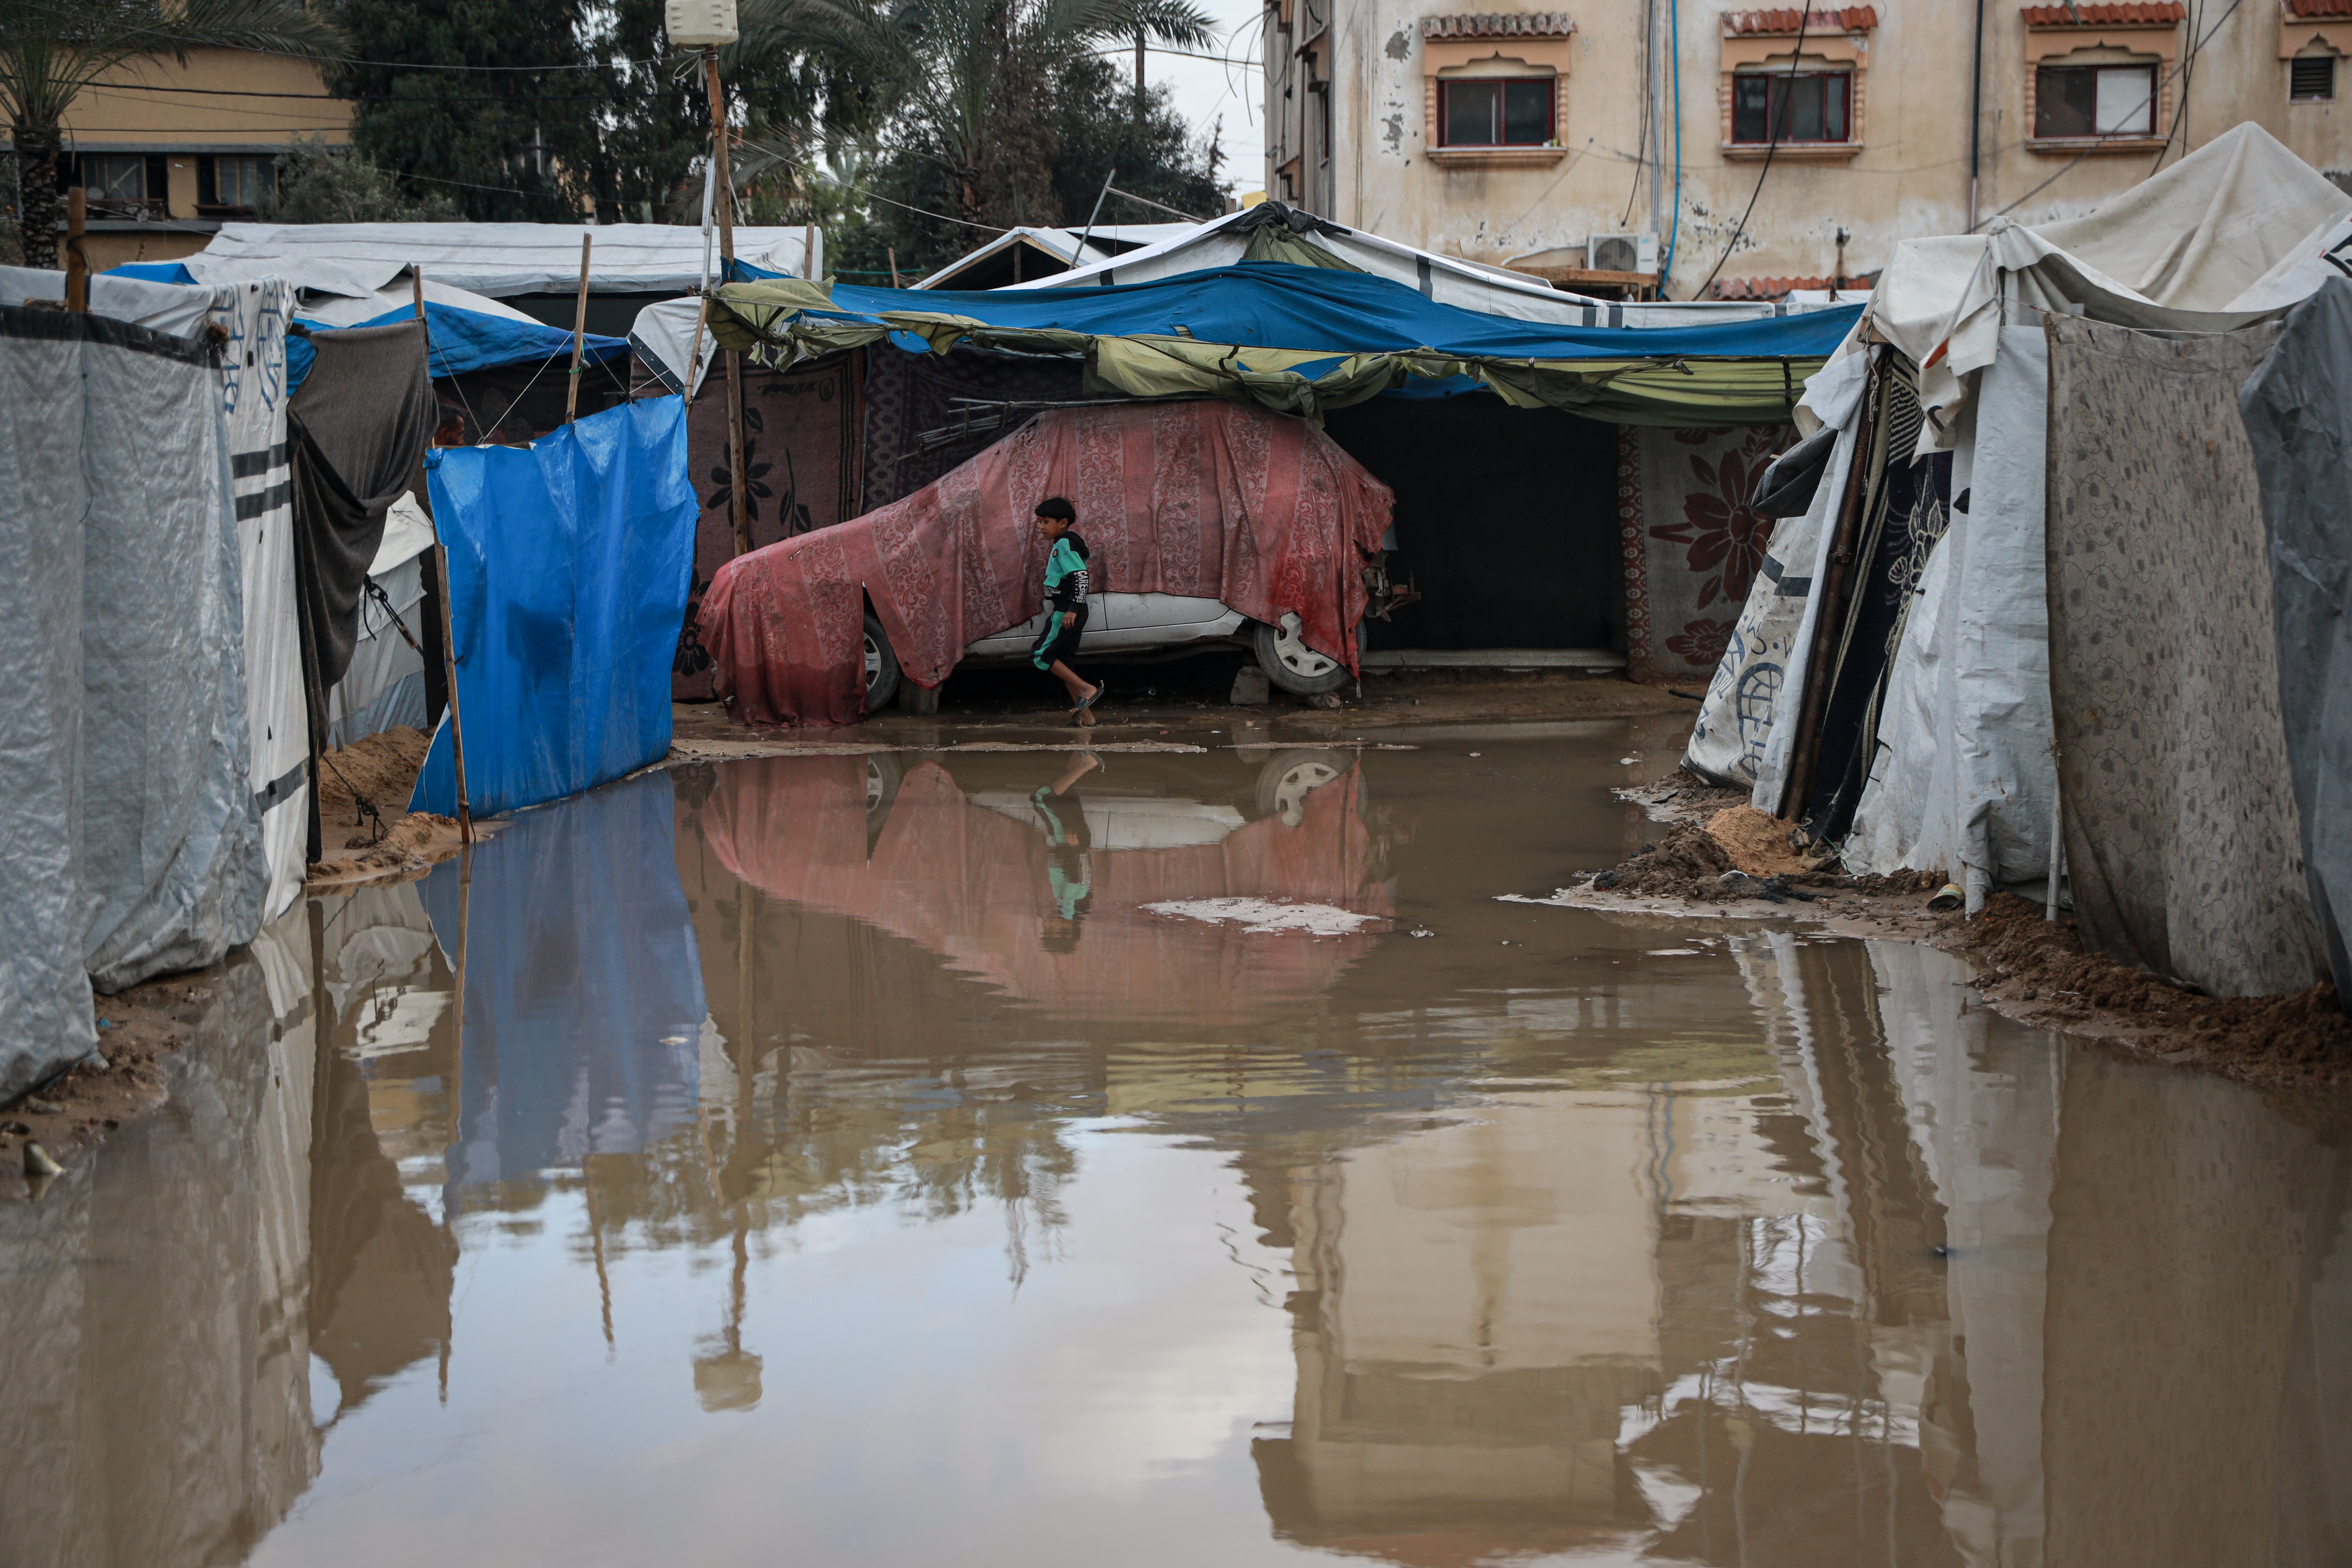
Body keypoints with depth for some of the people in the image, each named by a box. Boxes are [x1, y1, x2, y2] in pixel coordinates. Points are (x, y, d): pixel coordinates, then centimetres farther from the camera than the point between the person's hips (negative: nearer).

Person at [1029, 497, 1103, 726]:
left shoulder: (1065, 544, -12)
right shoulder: (1062, 544, 19)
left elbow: (1081, 576, -22)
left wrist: (1073, 610, -28)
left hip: (1066, 612, -10)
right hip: (1067, 611, 10)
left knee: (1041, 656, -11)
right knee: (1062, 661, 10)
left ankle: (1086, 689, -14)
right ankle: (1085, 714, 9)